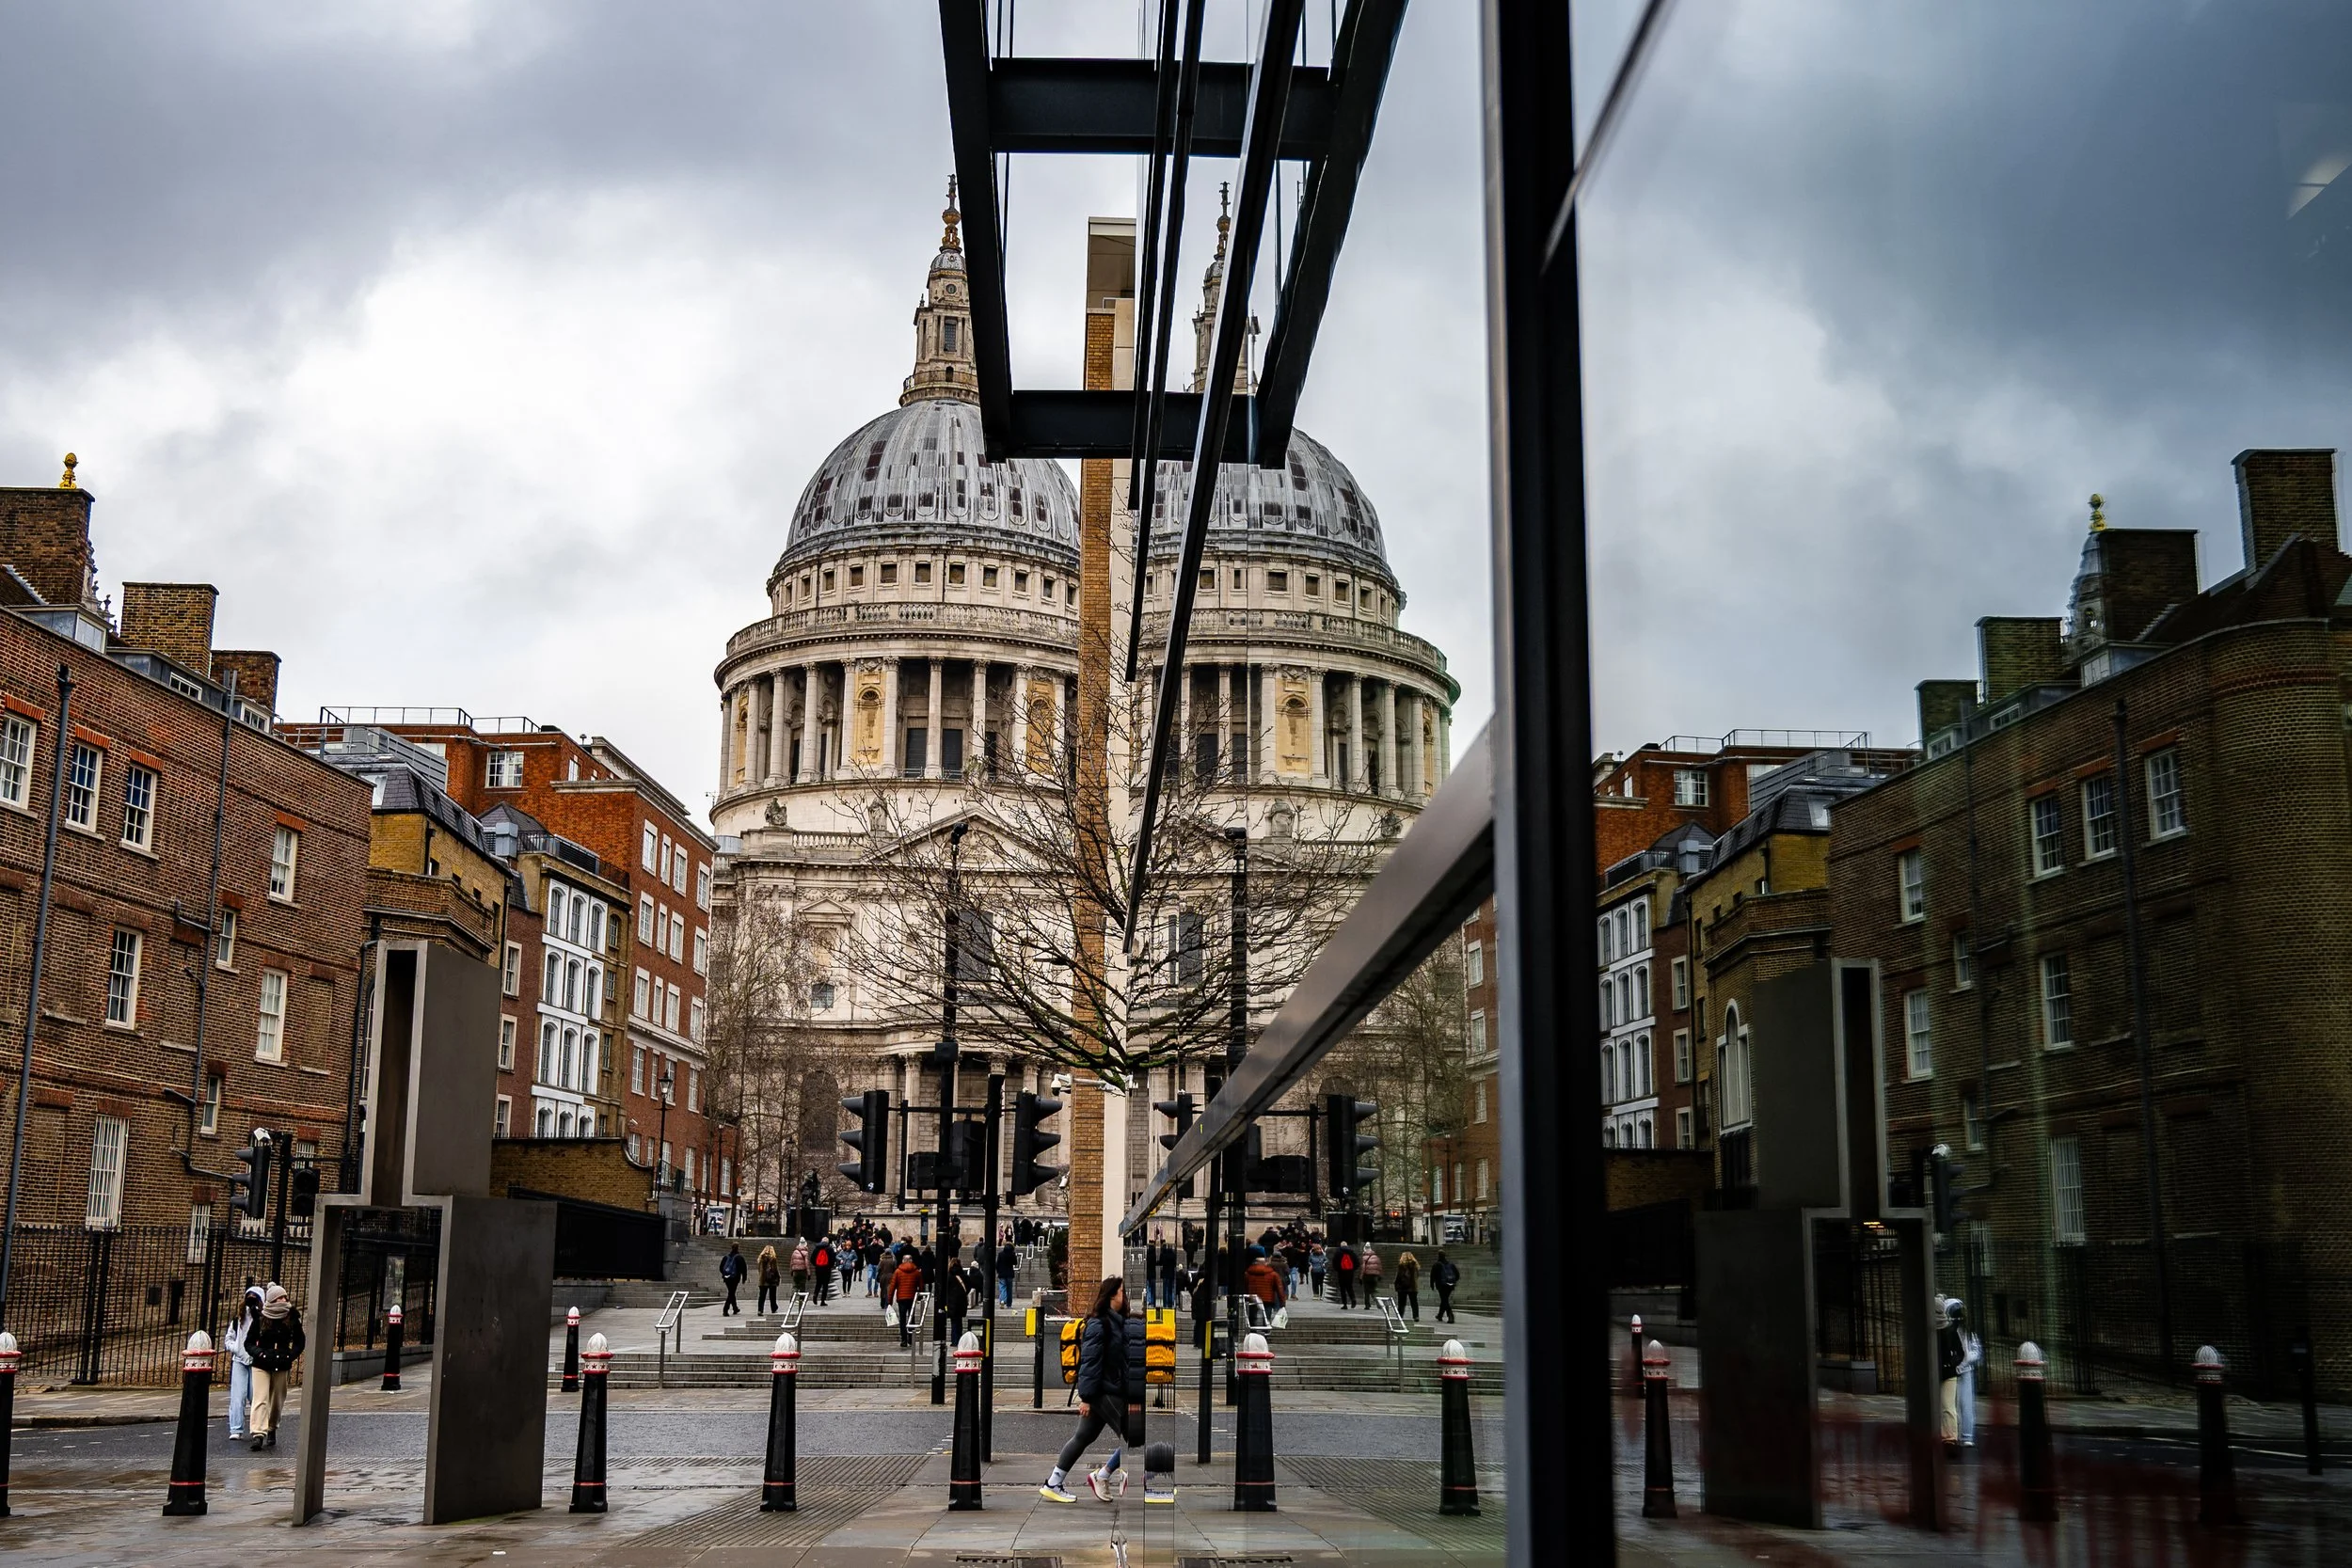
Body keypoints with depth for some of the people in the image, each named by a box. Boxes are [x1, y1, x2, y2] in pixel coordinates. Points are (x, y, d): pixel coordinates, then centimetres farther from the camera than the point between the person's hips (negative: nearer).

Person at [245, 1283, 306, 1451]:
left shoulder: (292, 1320, 1)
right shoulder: (260, 1320, -3)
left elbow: (300, 1342, 12)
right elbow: (249, 1342, 3)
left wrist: (291, 1355, -5)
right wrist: (258, 1353, -14)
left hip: (282, 1367, 2)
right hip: (261, 1365, -2)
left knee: (277, 1401, 10)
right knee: (260, 1399, -13)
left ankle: (272, 1430, 27)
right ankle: (258, 1434, -21)